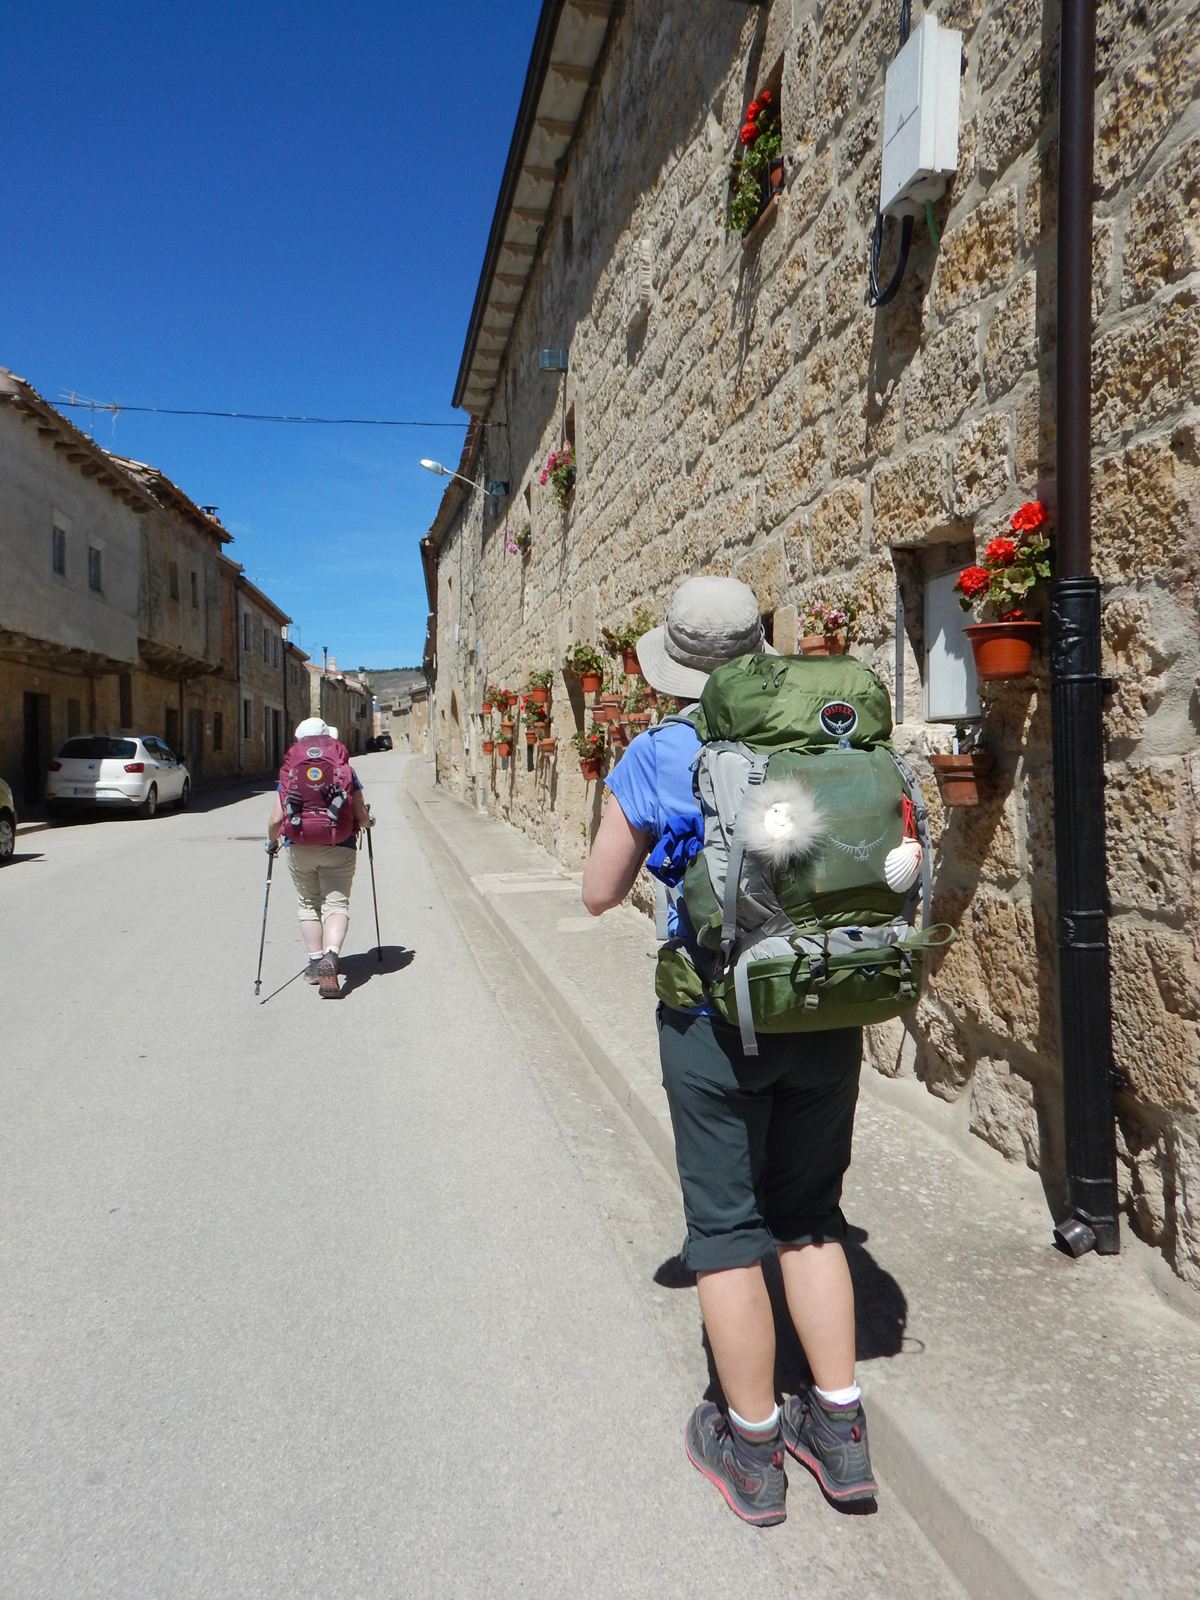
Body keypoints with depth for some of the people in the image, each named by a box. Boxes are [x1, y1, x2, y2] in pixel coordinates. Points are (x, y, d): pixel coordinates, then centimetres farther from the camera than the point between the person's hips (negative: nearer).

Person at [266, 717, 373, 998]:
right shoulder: (346, 771, 3)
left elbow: (276, 819, -1)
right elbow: (362, 818, 1)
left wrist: (271, 842, 19)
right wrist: (370, 821, 24)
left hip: (299, 847, 1)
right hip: (339, 848, -1)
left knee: (308, 905, 16)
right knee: (336, 904, 0)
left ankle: (315, 962, 18)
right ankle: (331, 956, -23)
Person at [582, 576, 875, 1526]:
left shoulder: (658, 756, -9)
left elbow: (601, 893, 0)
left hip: (717, 1016, -4)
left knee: (726, 1225, 11)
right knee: (810, 1215, 19)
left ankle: (754, 1448, 25)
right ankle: (839, 1429, 28)